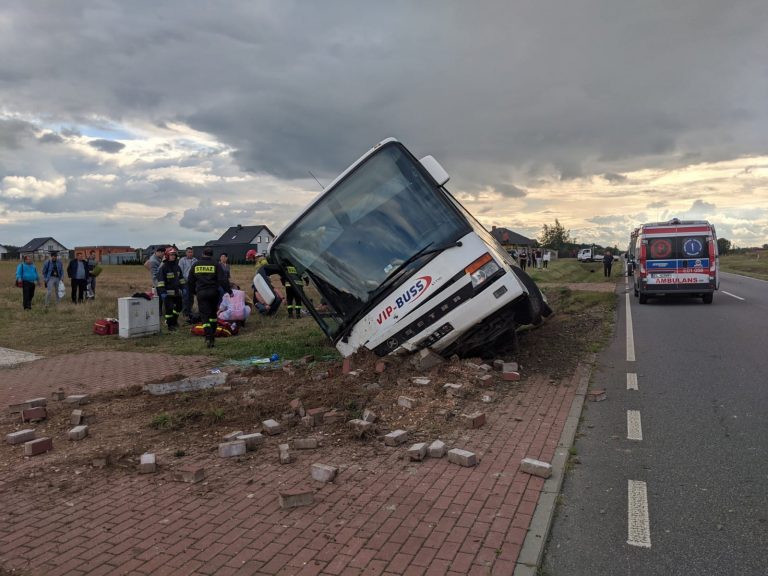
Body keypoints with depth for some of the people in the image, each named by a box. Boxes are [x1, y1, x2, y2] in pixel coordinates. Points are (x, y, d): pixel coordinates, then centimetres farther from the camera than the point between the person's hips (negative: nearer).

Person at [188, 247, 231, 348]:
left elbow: (190, 281, 15)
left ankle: (208, 337, -17)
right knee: (213, 314, 15)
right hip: (213, 292, 0)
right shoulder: (216, 265, -1)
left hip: (201, 293, 0)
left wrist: (193, 292, 28)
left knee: (205, 315, -2)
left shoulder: (195, 265, 8)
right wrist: (229, 291, -2)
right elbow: (223, 280, -7)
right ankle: (212, 337, 19)